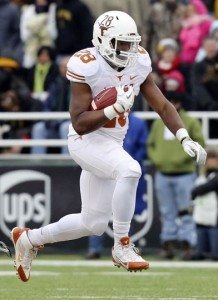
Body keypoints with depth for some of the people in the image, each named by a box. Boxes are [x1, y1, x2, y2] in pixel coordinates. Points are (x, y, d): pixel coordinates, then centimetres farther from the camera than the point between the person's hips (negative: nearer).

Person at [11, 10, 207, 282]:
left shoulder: (138, 64, 0)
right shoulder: (87, 68, -20)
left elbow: (162, 106, 3)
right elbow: (80, 123, -21)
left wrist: (185, 139, -10)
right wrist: (116, 109, -31)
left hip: (112, 145, 7)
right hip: (86, 141, -7)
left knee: (93, 224, 12)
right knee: (130, 169, -35)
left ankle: (29, 239, 33)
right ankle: (122, 247, -21)